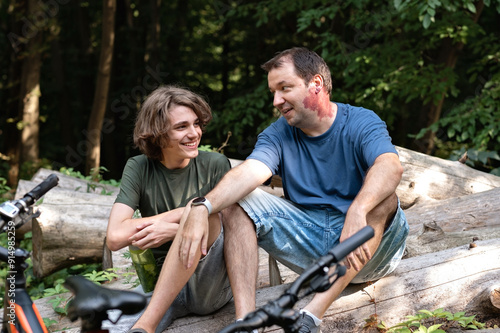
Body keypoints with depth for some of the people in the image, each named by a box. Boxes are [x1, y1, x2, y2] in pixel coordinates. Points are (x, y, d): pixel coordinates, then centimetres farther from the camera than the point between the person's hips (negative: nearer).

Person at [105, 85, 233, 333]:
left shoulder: (215, 165, 3)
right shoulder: (139, 168, 3)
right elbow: (115, 237, -8)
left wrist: (174, 230, -13)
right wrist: (180, 214, -11)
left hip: (215, 284, 2)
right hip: (162, 287, -2)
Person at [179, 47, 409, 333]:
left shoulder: (362, 124, -9)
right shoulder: (279, 135, 3)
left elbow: (391, 167, -30)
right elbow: (248, 172, -17)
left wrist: (357, 212, -50)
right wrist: (202, 207, -37)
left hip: (370, 250, -3)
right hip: (309, 241, 4)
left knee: (381, 199, -33)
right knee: (237, 202, -10)